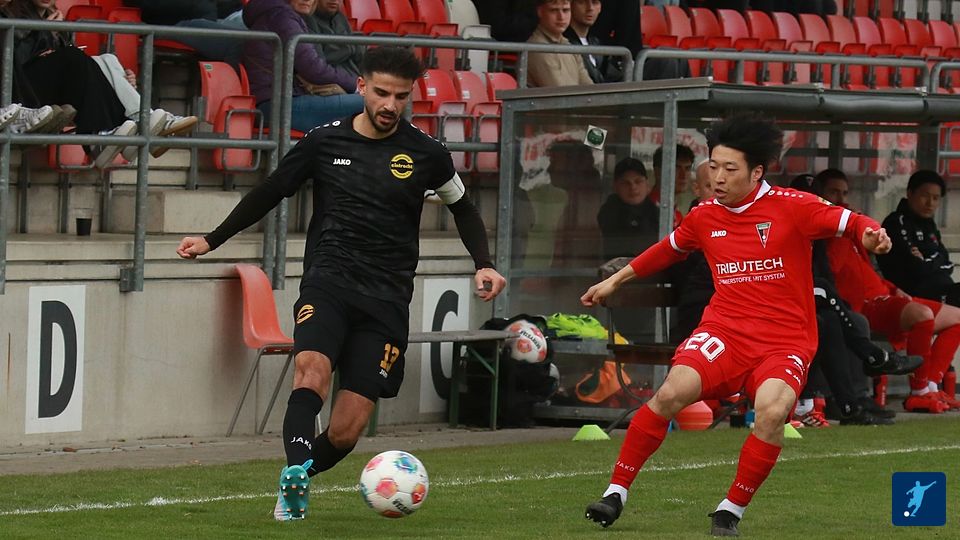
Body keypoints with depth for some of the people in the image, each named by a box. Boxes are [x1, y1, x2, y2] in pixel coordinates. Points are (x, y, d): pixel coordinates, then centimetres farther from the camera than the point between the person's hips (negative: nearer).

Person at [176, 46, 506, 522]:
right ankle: (297, 472, -43)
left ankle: (294, 482, 20)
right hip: (328, 281, 0)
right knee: (312, 366, -34)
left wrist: (483, 265, 8)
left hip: (387, 297, 0)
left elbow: (461, 207, 22)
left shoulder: (425, 154, 5)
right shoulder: (325, 142, 5)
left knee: (345, 433, -6)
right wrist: (213, 240, 17)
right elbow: (270, 193, 18)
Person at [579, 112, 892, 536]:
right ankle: (615, 493, -12)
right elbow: (667, 250, 29)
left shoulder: (790, 207, -4)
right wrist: (615, 281, 36)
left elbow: (851, 223, -2)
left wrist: (871, 234, -25)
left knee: (772, 411, -31)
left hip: (785, 340, -2)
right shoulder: (704, 217, 9)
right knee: (673, 391, -25)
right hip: (725, 331, 3)